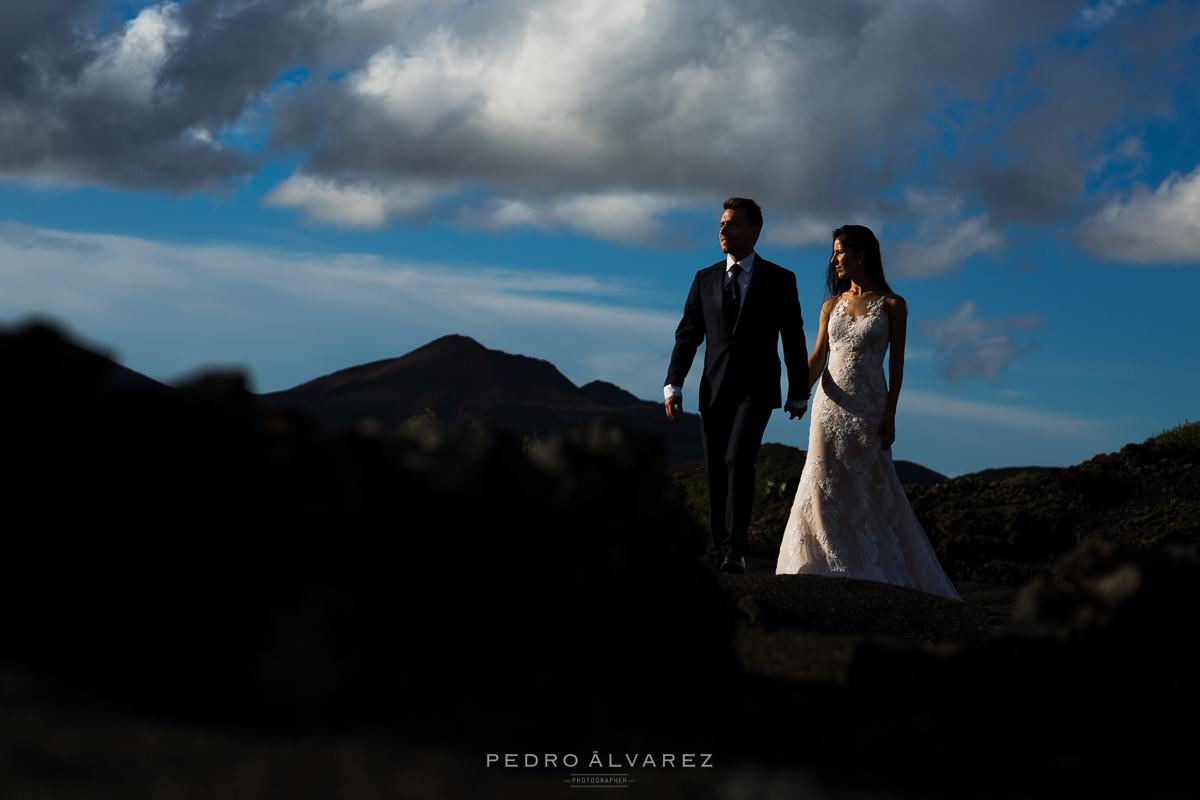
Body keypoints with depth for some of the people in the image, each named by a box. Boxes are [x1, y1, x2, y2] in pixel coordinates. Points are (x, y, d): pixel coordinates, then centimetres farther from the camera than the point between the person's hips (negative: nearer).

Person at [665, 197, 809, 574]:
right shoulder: (705, 279, 11)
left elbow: (794, 340, 7)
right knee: (716, 471, 4)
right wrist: (673, 384, -3)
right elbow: (687, 335, 8)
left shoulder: (780, 280, 3)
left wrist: (799, 394, 10)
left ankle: (735, 551, -22)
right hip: (714, 388, 4)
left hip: (756, 388, -4)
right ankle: (716, 555, 10)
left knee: (738, 458, -21)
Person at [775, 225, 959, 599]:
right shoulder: (832, 305, 11)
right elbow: (817, 358, 7)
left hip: (869, 408, -4)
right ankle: (829, 568, 5)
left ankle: (877, 574, 7)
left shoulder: (892, 304, 0)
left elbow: (897, 362, -4)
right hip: (831, 405, 4)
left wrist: (890, 414, -11)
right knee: (827, 487, 0)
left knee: (870, 490, -1)